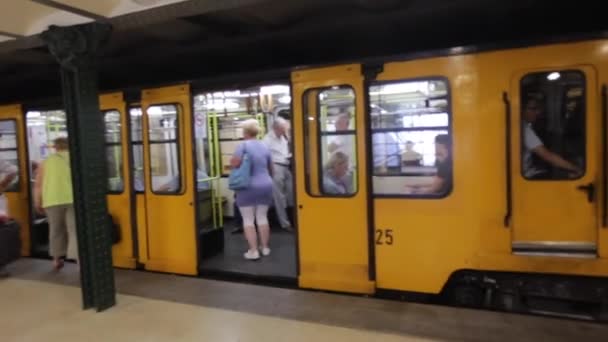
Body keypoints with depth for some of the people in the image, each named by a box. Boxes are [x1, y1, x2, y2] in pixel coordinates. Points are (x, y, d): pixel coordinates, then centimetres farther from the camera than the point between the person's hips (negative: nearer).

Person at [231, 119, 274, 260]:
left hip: (248, 187, -5)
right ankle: (265, 248, 20)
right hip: (265, 186, 5)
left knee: (248, 219, 2)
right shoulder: (264, 146, 8)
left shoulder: (243, 145, -10)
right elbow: (270, 169, 16)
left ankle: (253, 251, 2)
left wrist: (231, 162, 3)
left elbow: (235, 163, -21)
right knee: (262, 217, 14)